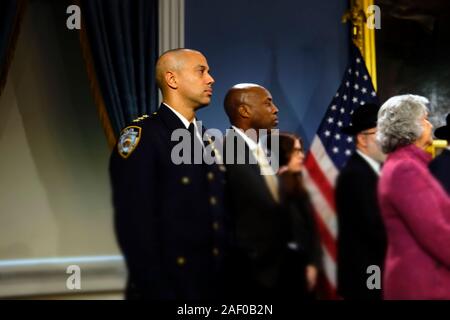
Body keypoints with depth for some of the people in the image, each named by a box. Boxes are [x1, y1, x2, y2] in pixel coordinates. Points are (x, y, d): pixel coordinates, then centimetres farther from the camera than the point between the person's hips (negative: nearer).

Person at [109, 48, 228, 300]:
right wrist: (156, 290, -21)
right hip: (167, 286, -7)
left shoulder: (207, 141, 14)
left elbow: (217, 218, 14)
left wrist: (224, 279, 7)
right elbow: (135, 224, -18)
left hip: (213, 285, 7)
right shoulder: (141, 136, -11)